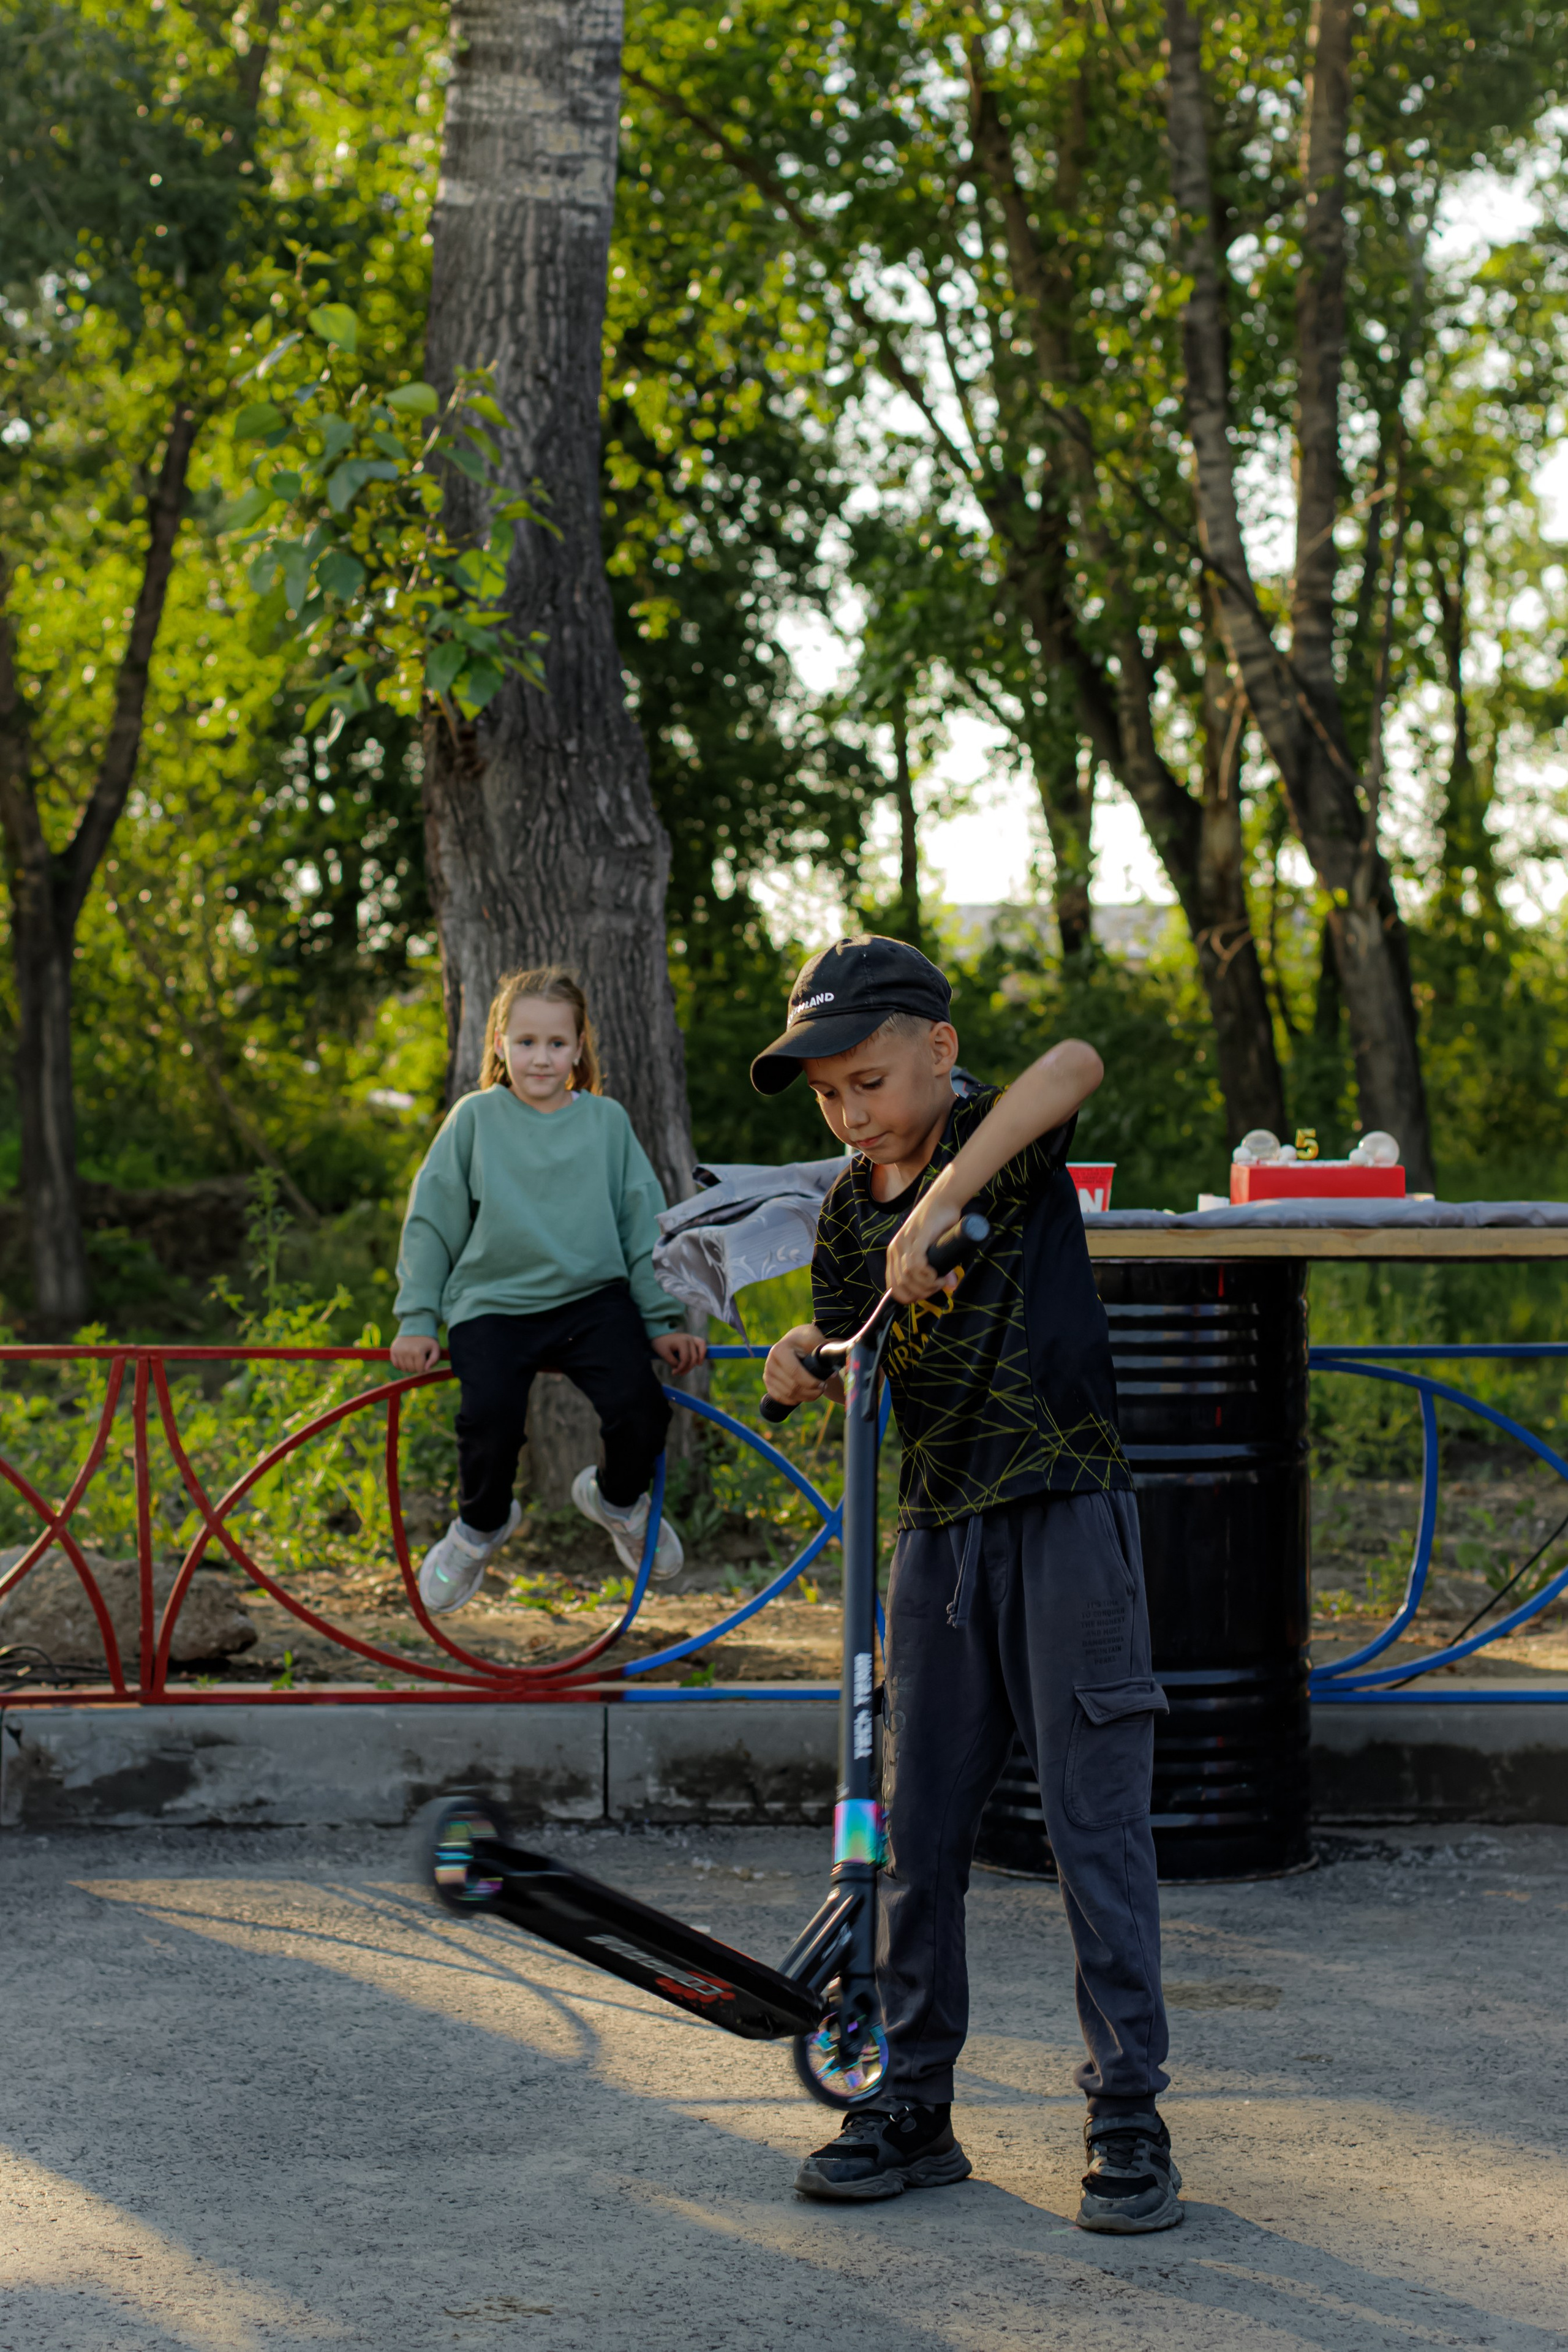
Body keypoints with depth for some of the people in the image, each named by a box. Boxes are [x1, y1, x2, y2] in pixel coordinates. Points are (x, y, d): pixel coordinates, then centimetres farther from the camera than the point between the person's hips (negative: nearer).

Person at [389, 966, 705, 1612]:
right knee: (490, 1418, -26)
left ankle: (617, 1499, 17)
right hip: (491, 1305, -1)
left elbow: (642, 1222, 12)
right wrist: (416, 1320, 4)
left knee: (639, 1408, -21)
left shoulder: (607, 1121, 6)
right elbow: (431, 1222, 7)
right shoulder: (475, 1119, 2)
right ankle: (481, 1525, 9)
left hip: (593, 1297, 1)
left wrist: (663, 1321, 9)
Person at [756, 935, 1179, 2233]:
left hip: (1066, 1508, -6)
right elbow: (840, 1350, 13)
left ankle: (1131, 2119, 3)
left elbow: (1076, 1065, -31)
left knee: (1095, 1817, -4)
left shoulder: (1009, 1145, -10)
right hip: (940, 1527, 6)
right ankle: (915, 2107, 19)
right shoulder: (850, 1206, 8)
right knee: (918, 1823, 9)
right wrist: (801, 1363, -11)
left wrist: (942, 1200, -40)